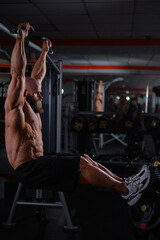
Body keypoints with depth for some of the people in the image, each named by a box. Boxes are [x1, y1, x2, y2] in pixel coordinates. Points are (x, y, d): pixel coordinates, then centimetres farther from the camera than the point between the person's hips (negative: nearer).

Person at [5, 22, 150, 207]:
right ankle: (125, 190, -11)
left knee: (84, 158, 3)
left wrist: (44, 51, 33)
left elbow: (37, 76, 26)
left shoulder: (30, 108, 17)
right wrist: (21, 38, -20)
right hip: (28, 171, -10)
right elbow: (18, 73, -21)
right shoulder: (16, 107, -9)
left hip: (37, 163, 10)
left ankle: (123, 183, 3)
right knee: (81, 163, -16)